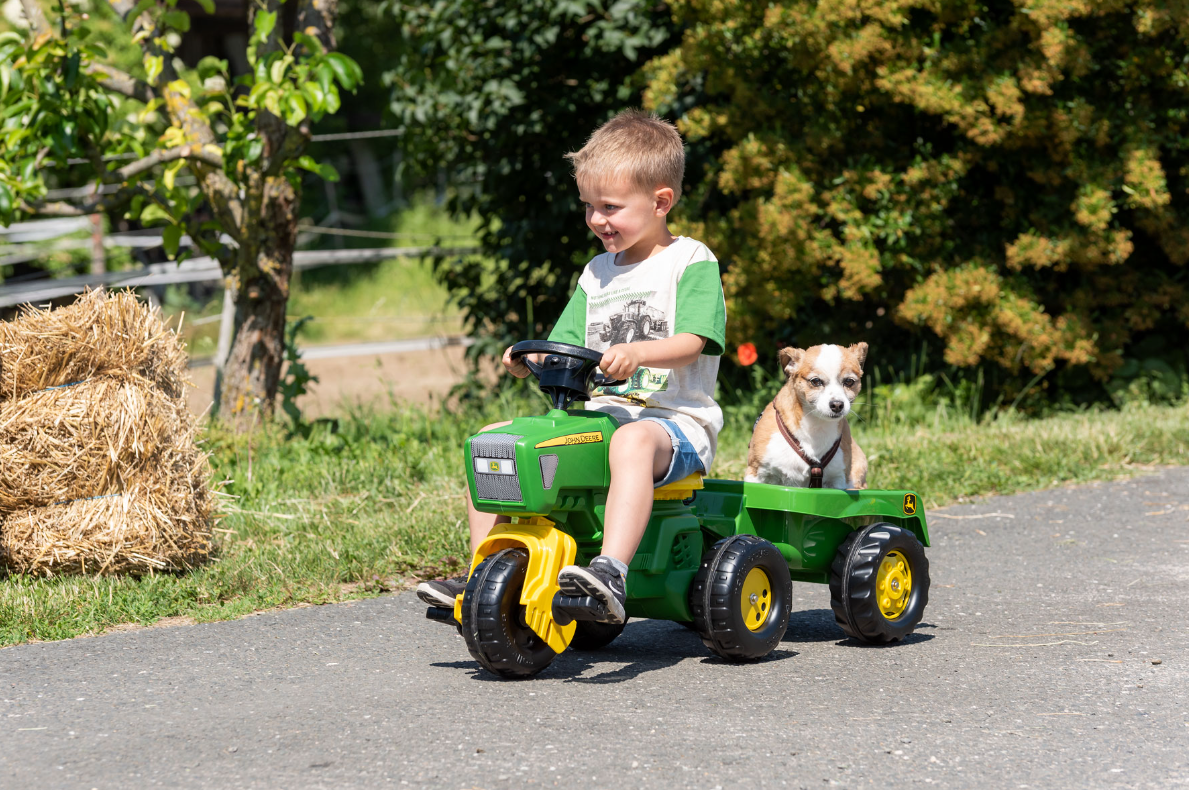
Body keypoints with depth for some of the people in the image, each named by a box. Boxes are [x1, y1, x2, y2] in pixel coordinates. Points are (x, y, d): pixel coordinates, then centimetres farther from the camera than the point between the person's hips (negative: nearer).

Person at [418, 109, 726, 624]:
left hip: (675, 419, -7)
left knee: (633, 442, -42)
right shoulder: (597, 273, 20)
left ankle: (611, 572, -56)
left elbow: (691, 342, -16)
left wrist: (636, 352, -34)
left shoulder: (691, 263, -2)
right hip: (596, 412, 7)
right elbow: (564, 347, 16)